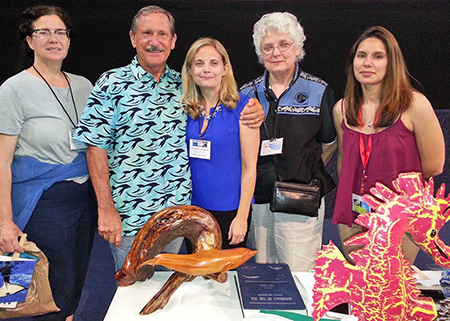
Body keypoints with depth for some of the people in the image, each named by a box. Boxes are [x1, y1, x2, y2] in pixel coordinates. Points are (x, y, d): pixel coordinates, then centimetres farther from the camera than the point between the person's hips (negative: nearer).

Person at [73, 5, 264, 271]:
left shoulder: (183, 85, 5)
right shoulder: (112, 84, -5)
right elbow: (96, 148, -7)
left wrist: (252, 111, -4)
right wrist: (106, 210, -11)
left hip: (177, 215, 3)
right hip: (128, 217, -3)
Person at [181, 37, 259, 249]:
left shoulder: (242, 107, -10)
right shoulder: (185, 108, 2)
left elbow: (249, 168, -10)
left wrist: (242, 216, -12)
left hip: (229, 209, -4)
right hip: (192, 207, 4)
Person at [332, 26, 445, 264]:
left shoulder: (414, 105, -12)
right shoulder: (341, 109, 0)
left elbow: (433, 166, -5)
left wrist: (391, 187, 4)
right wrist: (348, 197, 8)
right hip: (353, 217, 3)